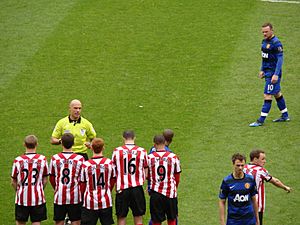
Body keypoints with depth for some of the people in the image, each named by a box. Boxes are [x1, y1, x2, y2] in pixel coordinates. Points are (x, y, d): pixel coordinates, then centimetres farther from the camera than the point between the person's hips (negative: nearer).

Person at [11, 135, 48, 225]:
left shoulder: (18, 160, -6)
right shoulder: (42, 159, -4)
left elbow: (13, 182, 2)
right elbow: (45, 180, 3)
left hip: (22, 198, 0)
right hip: (38, 198, 0)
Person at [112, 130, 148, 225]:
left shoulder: (117, 151, -3)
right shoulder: (142, 151, -2)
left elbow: (113, 170, 4)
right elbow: (146, 171, 6)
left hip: (121, 189, 0)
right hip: (137, 188, 0)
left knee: (121, 217, 8)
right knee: (138, 217, 8)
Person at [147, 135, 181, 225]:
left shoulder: (149, 157, -3)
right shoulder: (173, 157, -4)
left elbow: (146, 176, 9)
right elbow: (177, 177, 5)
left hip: (155, 193, 0)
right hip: (170, 193, 0)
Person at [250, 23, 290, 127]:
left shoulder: (276, 43, -18)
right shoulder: (264, 41, 10)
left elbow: (280, 59, -19)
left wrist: (276, 74, -23)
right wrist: (262, 70, 20)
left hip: (273, 73, -9)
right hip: (267, 71, 9)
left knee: (267, 96, -8)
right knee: (277, 94, 16)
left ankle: (261, 120, -6)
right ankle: (285, 116, 27)